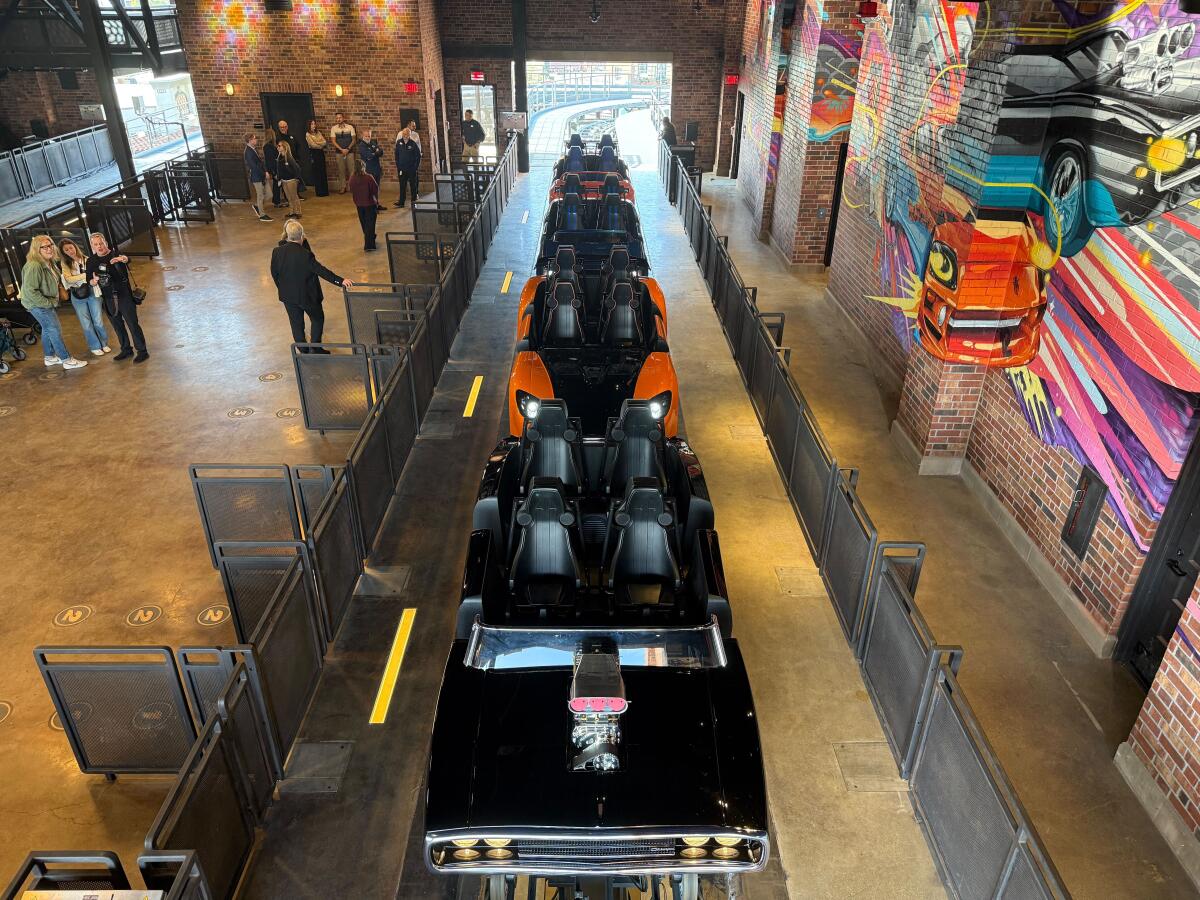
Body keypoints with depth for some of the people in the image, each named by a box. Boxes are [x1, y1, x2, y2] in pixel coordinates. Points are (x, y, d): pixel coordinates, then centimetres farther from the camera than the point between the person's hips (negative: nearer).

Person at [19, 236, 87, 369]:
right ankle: (67, 360, -2)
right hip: (38, 305, -10)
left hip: (46, 303, 10)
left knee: (47, 330, 19)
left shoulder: (49, 263, 3)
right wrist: (47, 303, -22)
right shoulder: (34, 266, -27)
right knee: (55, 331, -7)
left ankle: (50, 357, 33)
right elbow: (30, 290, -29)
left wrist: (52, 300, 9)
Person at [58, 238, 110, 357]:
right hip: (78, 296, 0)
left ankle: (104, 343, 23)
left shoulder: (86, 259, 1)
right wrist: (86, 275, -22)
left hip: (92, 292, 0)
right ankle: (95, 347, 19)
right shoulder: (65, 264, -2)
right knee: (86, 324, 7)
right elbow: (69, 279, -14)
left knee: (98, 321, 6)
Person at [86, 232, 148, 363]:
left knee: (132, 324, -4)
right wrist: (93, 281, -13)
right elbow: (89, 279, 11)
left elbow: (126, 259, -31)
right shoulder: (91, 261, 5)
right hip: (107, 299, 5)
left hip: (124, 295, -5)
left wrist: (122, 259, -55)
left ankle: (142, 351, 3)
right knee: (117, 326, 14)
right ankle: (126, 350, 27)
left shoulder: (116, 254, -8)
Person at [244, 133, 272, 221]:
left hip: (261, 175, 9)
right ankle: (262, 215, 10)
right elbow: (254, 166, -22)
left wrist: (265, 171, 3)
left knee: (267, 194, 14)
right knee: (260, 196, 0)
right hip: (256, 177, -9)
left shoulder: (253, 149, 9)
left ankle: (256, 205, 34)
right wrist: (264, 173, -18)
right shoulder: (248, 151, -19)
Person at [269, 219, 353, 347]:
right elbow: (322, 271, -24)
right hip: (308, 295, -4)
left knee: (296, 324, 18)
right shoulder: (305, 254, -25)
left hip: (288, 296, 4)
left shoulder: (276, 252, -9)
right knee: (318, 319, 19)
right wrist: (341, 281, -21)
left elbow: (274, 274, 1)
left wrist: (283, 289, 17)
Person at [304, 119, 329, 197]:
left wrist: (317, 143, -13)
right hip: (313, 154, -5)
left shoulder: (318, 132, 12)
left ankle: (325, 191, 9)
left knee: (323, 172, 4)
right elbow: (313, 145, -13)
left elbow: (325, 142, 2)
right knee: (316, 173, -3)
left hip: (321, 153, 5)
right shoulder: (308, 134, -3)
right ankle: (319, 192, 1)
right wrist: (321, 145, -2)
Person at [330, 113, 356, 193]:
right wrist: (342, 149, -12)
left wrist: (348, 149, -10)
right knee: (341, 170, 2)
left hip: (349, 151, -1)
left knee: (351, 169, -3)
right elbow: (333, 141, 0)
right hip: (339, 152, 1)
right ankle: (343, 187, 8)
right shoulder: (334, 128, 2)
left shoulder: (350, 127, 0)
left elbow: (353, 140, 2)